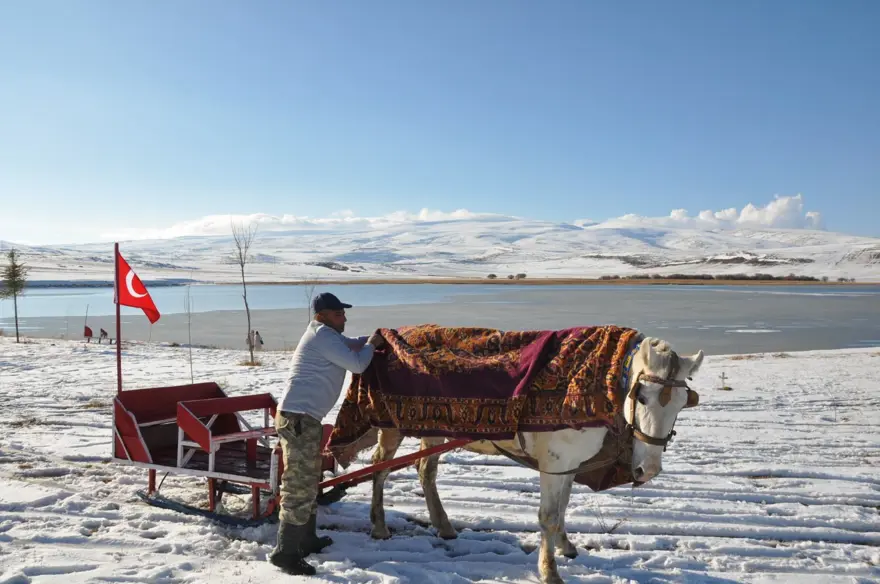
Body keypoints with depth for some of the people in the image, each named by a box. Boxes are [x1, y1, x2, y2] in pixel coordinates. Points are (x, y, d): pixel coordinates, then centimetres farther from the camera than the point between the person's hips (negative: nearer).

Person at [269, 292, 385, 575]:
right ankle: (285, 552, -3)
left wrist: (371, 339, 18)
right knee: (300, 485, -9)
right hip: (298, 418, -11)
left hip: (304, 417, 11)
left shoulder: (326, 335, 18)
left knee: (309, 481, 19)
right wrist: (372, 345, 3)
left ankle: (306, 540, 30)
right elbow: (357, 364, -14)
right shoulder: (322, 334, -13)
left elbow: (350, 343, 33)